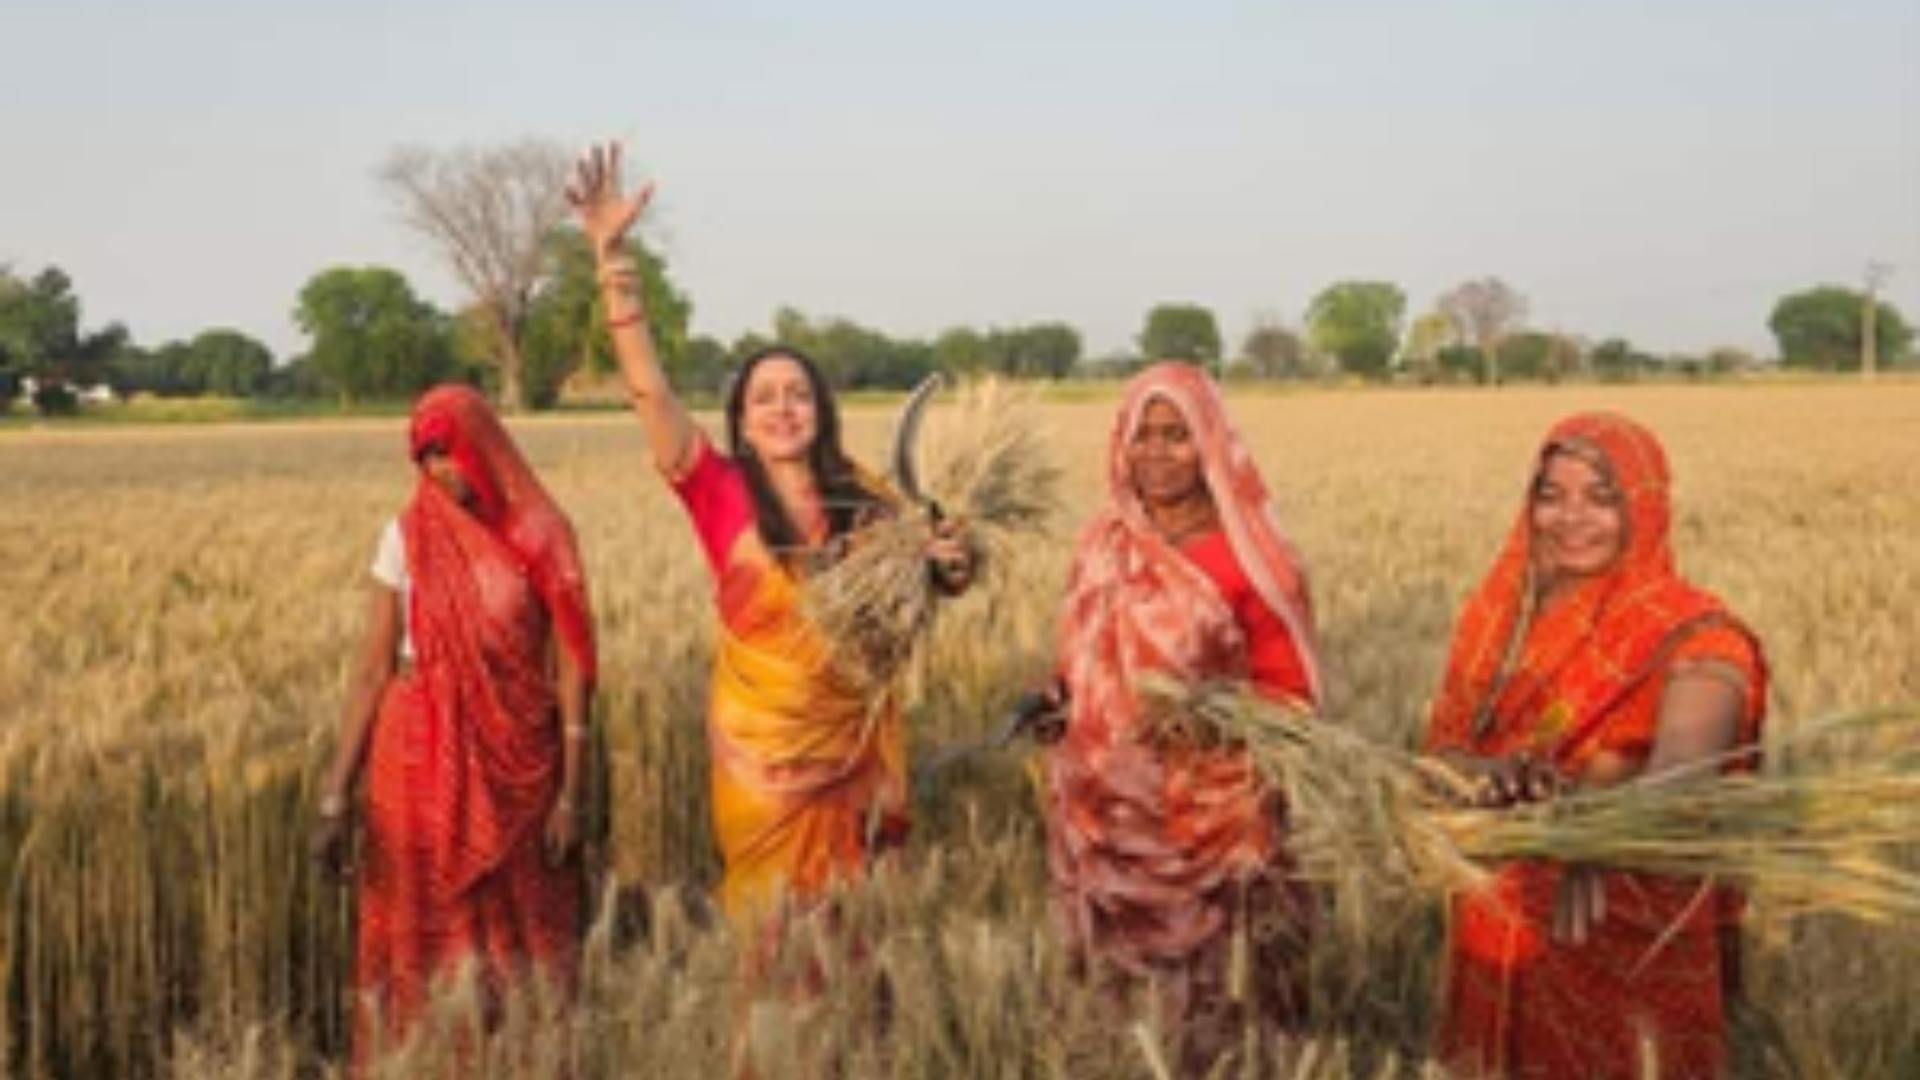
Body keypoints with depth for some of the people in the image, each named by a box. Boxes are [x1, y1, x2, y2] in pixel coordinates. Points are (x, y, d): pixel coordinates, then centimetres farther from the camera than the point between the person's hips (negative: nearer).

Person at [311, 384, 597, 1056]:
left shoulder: (540, 535, -3)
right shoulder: (406, 537, 0)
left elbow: (570, 667, -3)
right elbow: (373, 671, -1)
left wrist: (571, 790, -8)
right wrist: (335, 795, -6)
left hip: (515, 763, 0)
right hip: (422, 761, 1)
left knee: (519, 935, 9)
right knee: (419, 933, 7)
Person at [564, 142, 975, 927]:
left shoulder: (862, 497, 0)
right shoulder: (721, 491, -8)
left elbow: (922, 580, 13)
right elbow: (650, 391, -20)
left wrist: (953, 565, -12)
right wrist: (613, 258, -29)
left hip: (856, 736, 2)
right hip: (765, 741, -2)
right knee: (775, 911, 11)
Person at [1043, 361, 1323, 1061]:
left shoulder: (1246, 555, -10)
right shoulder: (1104, 543, 5)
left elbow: (1288, 690, -6)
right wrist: (1058, 694, -1)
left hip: (1213, 815, -5)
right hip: (1110, 809, 5)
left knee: (1206, 996, -1)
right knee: (1123, 985, 13)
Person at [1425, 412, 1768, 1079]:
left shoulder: (1694, 636, -13)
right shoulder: (1499, 614, 2)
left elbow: (1682, 766, -32)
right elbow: (1441, 749, -3)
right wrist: (1494, 774, -27)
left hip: (1634, 944, -4)